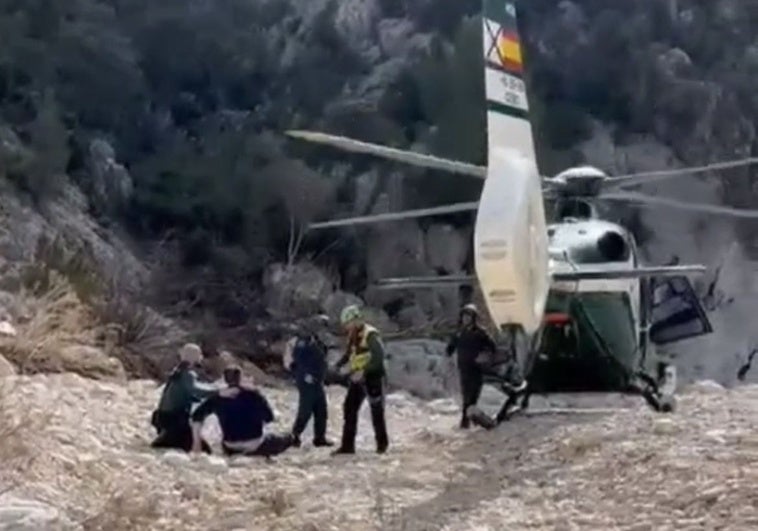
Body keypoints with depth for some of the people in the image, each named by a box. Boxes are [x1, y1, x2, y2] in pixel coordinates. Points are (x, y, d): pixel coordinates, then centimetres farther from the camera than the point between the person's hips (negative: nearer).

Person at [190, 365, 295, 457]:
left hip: (231, 450, 1)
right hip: (255, 447, -1)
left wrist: (196, 442, 0)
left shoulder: (217, 398, -1)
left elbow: (197, 416, -1)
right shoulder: (253, 394, -7)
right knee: (287, 439, 22)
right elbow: (268, 416, -2)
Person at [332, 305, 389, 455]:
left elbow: (379, 357, -25)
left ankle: (382, 443, 17)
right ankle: (347, 445, 5)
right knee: (349, 409, 3)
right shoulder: (352, 336, 9)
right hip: (357, 378, 8)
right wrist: (338, 365, 2)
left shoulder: (370, 335, -17)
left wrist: (364, 371, -32)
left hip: (372, 377, -8)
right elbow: (349, 354, 19)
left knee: (377, 411, 3)